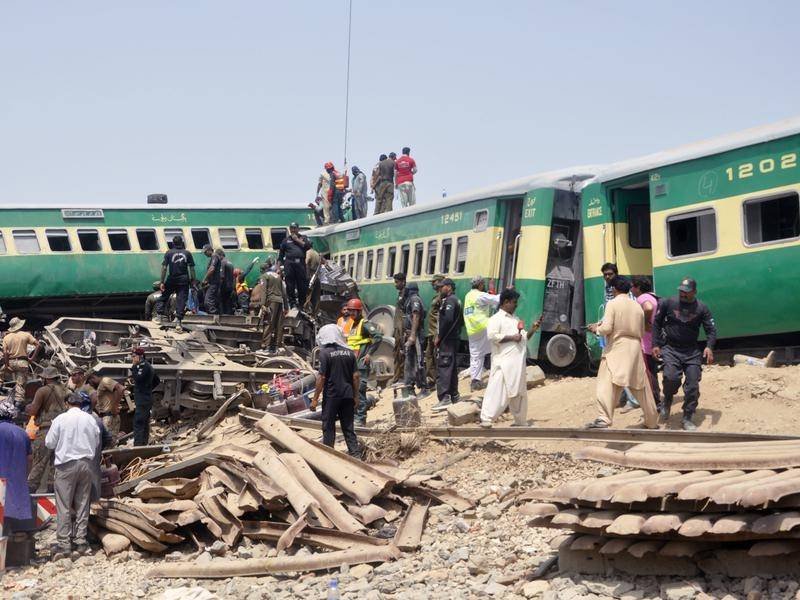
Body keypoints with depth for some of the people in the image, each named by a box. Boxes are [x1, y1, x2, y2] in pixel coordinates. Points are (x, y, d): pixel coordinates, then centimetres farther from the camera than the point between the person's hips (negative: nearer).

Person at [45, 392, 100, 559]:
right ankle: (80, 541, 12)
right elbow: (97, 443, 9)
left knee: (64, 506, 0)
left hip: (66, 465, -3)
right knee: (83, 504, 10)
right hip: (86, 463, 3)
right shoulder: (90, 420, 0)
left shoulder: (60, 419, -8)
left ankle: (64, 544, -3)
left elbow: (49, 443, -3)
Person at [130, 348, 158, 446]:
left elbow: (138, 378, -26)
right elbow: (156, 381, 26)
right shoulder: (148, 366, 17)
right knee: (145, 423, 16)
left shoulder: (144, 366, -15)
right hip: (147, 399, 11)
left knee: (138, 423, -13)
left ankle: (138, 445, -18)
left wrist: (134, 366, -19)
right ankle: (144, 443, 23)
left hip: (142, 400, -11)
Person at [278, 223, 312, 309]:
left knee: (302, 284, -2)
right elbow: (280, 254, 17)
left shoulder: (303, 238, 18)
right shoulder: (286, 240, 18)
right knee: (290, 284, -5)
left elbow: (308, 246, -2)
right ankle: (292, 302, -3)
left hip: (300, 263, 0)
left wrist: (297, 240, 0)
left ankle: (302, 303, 5)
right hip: (289, 263, 0)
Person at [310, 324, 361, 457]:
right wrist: (356, 396, 13)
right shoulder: (349, 353, 4)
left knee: (328, 427, 7)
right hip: (347, 395, 4)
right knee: (348, 427, 10)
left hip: (331, 396, -4)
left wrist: (315, 399, -8)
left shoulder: (325, 353, -11)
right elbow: (356, 376, 5)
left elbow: (321, 377, -13)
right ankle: (356, 454, 6)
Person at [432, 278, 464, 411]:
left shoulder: (449, 300, -12)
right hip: (455, 338, 11)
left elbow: (447, 320, -23)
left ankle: (444, 398, -20)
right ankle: (454, 395, 23)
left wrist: (439, 337, -17)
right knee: (452, 367, 16)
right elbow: (461, 321, 22)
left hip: (447, 339, -11)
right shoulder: (456, 300, 19)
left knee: (443, 367, -14)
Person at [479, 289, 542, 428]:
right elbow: (492, 336, -19)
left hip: (518, 363, 8)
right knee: (498, 390, -13)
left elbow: (525, 338, 25)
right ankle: (486, 419, -13)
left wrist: (533, 329, 8)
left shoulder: (516, 319, 21)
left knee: (519, 392, 13)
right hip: (504, 363, -8)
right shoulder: (496, 319, -5)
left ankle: (520, 421, 23)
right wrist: (511, 338, -17)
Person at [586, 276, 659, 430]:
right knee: (641, 388, 15)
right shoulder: (637, 306, 10)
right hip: (635, 349, 5)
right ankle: (652, 422, 24)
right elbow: (642, 332, 16)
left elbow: (607, 328, -14)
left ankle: (604, 418, -32)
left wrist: (597, 328, 6)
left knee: (607, 385, -15)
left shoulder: (612, 304, -5)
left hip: (617, 349, -5)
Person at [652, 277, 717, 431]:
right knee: (671, 377, -25)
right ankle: (667, 401, 6)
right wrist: (656, 344, -1)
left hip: (692, 352, 2)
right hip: (670, 349, -2)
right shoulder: (668, 303, -2)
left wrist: (709, 346, -17)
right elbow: (656, 323, 6)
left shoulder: (701, 308, 1)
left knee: (693, 385, -3)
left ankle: (687, 419, 11)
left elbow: (711, 329, 1)